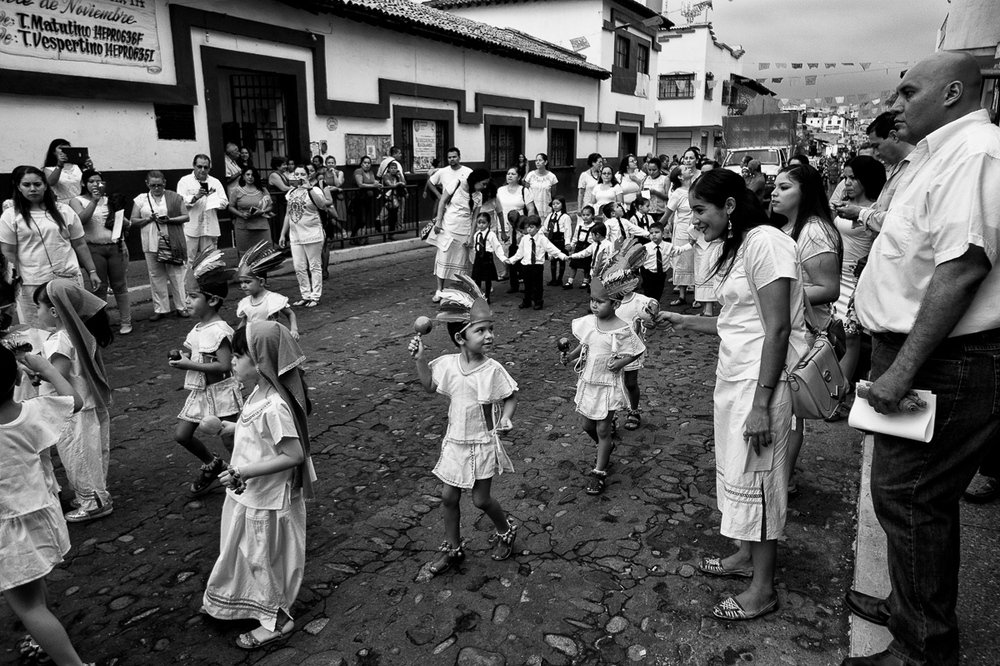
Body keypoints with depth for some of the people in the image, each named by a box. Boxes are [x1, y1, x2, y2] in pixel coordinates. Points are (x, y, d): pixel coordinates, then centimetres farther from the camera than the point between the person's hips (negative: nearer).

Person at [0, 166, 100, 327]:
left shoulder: (64, 211, 9)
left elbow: (80, 245, 11)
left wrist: (92, 271, 8)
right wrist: (14, 279, -6)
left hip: (70, 279, 1)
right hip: (32, 284, -1)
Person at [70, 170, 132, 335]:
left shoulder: (110, 200, 14)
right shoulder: (77, 201, 4)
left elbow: (126, 223, 20)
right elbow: (81, 219, -15)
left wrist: (123, 222, -1)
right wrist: (94, 200, -16)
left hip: (116, 246, 3)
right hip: (94, 249, -2)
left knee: (119, 285, 4)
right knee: (100, 287, -1)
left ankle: (125, 321, 11)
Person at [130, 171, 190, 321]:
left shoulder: (174, 197, 3)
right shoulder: (141, 199, 8)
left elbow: (186, 216, 0)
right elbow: (133, 222, 6)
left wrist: (170, 220, -15)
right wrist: (149, 219, -11)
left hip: (172, 243, -2)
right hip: (151, 245, 2)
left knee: (176, 275, 2)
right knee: (156, 276, 5)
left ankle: (181, 307, 11)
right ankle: (160, 309, 13)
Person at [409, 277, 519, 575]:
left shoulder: (493, 369, -17)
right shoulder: (448, 363, -7)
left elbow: (511, 397, -5)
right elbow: (429, 385, 9)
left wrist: (506, 419, -20)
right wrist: (420, 359, -3)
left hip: (483, 444, -4)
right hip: (455, 442, 4)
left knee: (481, 499, 6)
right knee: (448, 496, 10)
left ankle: (505, 531, 37)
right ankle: (452, 548, 31)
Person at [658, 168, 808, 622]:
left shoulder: (765, 243, -15)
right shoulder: (738, 248, 14)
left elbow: (777, 328, -20)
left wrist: (761, 403, -22)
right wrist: (686, 322, 11)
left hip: (761, 381, -9)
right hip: (733, 378, 9)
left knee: (755, 479, 1)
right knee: (737, 471, 17)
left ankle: (763, 589, 16)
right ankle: (746, 555, 35)